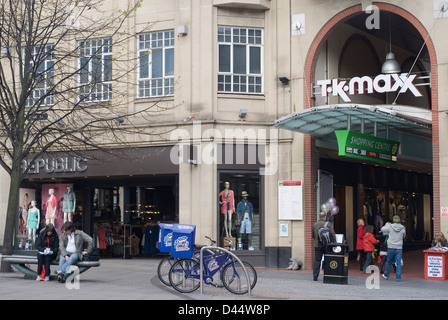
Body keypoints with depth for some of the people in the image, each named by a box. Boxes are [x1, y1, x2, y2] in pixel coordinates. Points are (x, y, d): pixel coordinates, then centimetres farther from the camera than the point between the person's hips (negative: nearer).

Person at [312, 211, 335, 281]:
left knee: (317, 260, 7)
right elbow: (333, 235, -9)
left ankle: (315, 275, 0)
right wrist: (333, 243, 2)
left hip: (317, 245, 3)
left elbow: (312, 235, 12)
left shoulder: (314, 224, 3)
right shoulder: (328, 224, -8)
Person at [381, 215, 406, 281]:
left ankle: (386, 275, 26)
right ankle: (398, 277, -3)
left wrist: (387, 225, 25)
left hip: (391, 247, -1)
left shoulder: (390, 227, -8)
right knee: (398, 263, 2)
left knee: (388, 261, 14)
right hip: (399, 248, 1)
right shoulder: (402, 228, -2)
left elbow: (382, 229, 8)